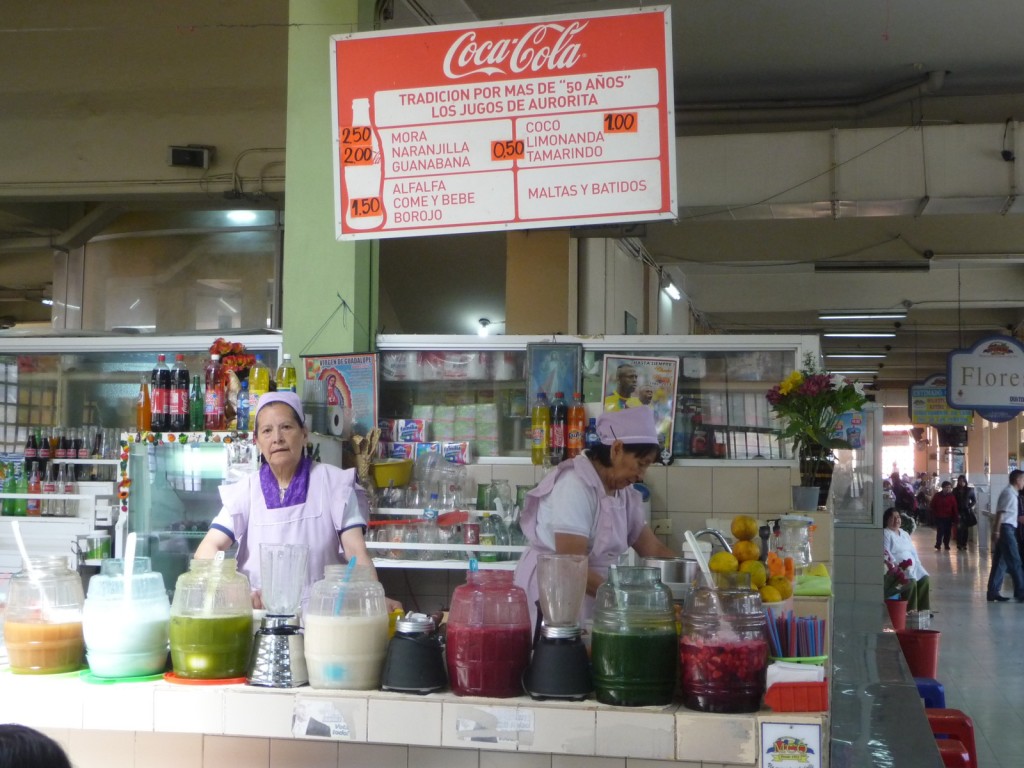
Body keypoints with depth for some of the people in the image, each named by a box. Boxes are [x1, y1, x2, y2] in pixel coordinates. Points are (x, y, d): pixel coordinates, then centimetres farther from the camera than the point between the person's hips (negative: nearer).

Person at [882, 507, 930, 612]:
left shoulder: (904, 533, 22)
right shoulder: (885, 534, -4)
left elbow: (913, 551, 22)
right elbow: (887, 555, -14)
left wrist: (917, 564, 6)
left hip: (912, 567, 8)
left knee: (924, 579, -14)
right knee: (911, 582, -30)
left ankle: (923, 609, -6)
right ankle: (909, 611, -22)